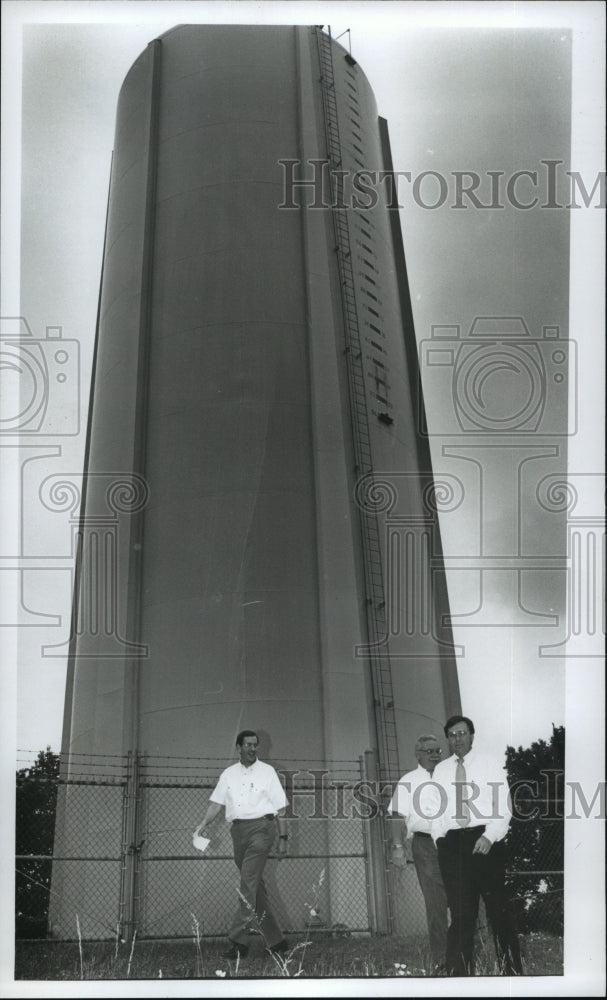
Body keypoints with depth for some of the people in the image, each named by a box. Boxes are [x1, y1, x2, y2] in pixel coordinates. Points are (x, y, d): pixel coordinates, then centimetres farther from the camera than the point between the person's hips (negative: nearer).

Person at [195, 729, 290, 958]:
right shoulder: (228, 774, 16)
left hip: (261, 827, -5)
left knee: (249, 882, -17)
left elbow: (280, 808, 6)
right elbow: (217, 802, 8)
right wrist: (204, 824, -9)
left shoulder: (267, 772, 7)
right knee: (255, 885, 6)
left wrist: (283, 838, 0)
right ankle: (275, 940, 13)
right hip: (238, 829, 5)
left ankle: (239, 940, -22)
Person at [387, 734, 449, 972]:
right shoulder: (409, 781, 5)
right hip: (426, 845, -4)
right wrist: (398, 846, -10)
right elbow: (398, 816, 0)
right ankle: (440, 960, 0)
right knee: (435, 905, -5)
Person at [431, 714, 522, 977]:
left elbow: (504, 807, 0)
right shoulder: (440, 770, 13)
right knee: (460, 912, 4)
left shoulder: (490, 765, 5)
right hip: (452, 844, 3)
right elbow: (436, 810, 14)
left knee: (498, 907, -1)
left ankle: (511, 970, 6)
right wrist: (439, 840, 2)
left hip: (486, 842, -2)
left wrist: (489, 836, -14)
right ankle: (460, 972, 8)